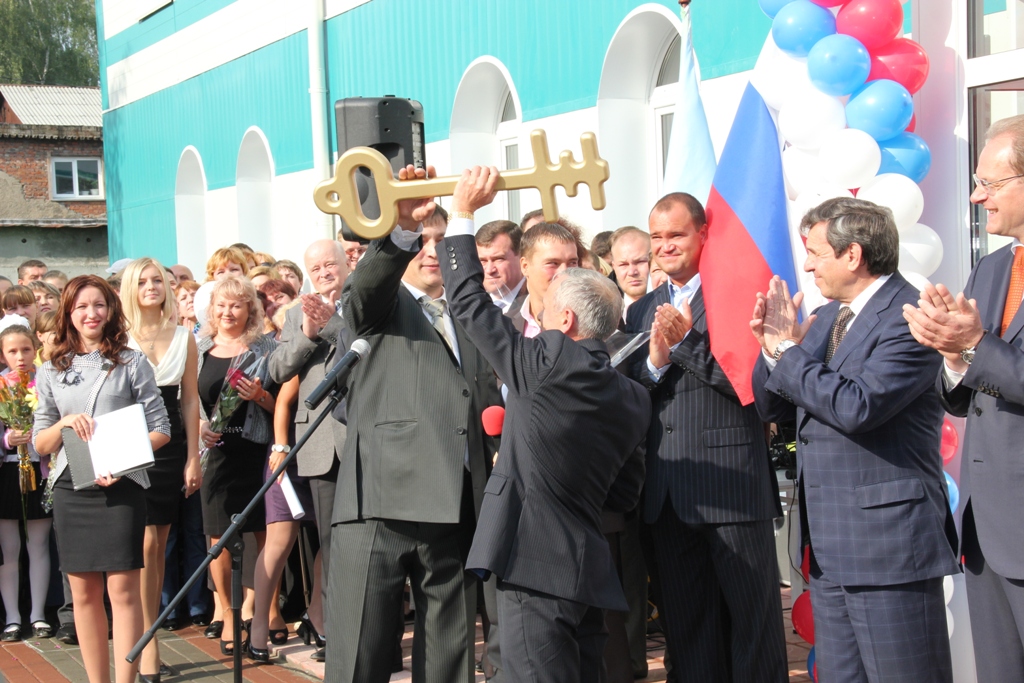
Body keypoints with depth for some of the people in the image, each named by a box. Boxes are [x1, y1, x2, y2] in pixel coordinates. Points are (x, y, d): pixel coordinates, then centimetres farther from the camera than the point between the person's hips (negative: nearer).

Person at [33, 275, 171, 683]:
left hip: (121, 486, -3)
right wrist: (64, 424, -9)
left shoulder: (131, 363, 3)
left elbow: (160, 430, 1)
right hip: (70, 489, 3)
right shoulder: (52, 371, 12)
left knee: (123, 590, -6)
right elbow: (40, 443, 12)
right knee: (84, 593, 6)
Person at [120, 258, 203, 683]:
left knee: (159, 544, 7)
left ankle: (149, 630, 16)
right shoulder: (118, 338, -1)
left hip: (171, 446, 3)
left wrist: (193, 457, 4)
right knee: (145, 542, -8)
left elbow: (190, 399, 8)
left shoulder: (183, 337, 7)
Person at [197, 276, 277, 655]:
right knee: (219, 538, 3)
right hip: (216, 452, 2)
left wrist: (260, 396, -14)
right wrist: (198, 426, -6)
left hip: (257, 450, -1)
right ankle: (227, 616, 15)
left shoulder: (266, 348, 3)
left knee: (265, 534, 1)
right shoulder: (199, 349, 8)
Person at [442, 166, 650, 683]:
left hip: (538, 566, -8)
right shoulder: (633, 398, 11)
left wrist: (462, 214, 4)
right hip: (591, 574, 8)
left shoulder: (548, 362, -11)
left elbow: (468, 301, -5)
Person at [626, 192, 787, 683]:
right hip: (669, 492, 6)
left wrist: (687, 341, -17)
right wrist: (654, 362, -9)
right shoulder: (641, 312, 16)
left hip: (733, 485, -6)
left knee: (753, 615, 1)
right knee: (685, 623, 13)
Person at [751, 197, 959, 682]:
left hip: (888, 540, -8)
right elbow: (772, 409, 15)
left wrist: (789, 351, -14)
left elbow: (857, 406, -25)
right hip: (828, 547, 9)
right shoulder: (824, 318, 13)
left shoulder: (908, 317, -13)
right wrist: (773, 347, -4)